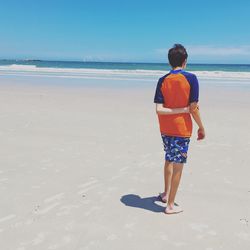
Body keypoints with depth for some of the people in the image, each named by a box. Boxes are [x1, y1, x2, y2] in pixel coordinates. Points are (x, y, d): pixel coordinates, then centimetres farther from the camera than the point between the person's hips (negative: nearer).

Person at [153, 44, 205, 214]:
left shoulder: (162, 80, -1)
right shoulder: (191, 78, -12)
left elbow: (159, 109, -11)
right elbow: (193, 108, -15)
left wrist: (183, 109, -7)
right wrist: (201, 127, -2)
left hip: (166, 129, 5)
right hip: (182, 129, -4)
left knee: (169, 160, 24)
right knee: (178, 166, 4)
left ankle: (166, 194, 39)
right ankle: (171, 205, 13)